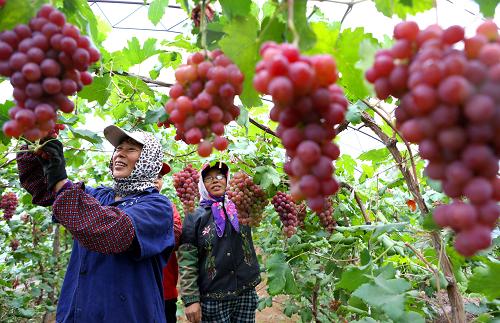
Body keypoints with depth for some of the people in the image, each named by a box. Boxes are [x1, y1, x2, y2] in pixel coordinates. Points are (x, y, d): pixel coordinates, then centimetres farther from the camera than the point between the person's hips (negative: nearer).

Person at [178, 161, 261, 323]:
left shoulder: (240, 208, 4)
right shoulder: (194, 217, -3)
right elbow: (187, 262, -5)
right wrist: (191, 299, -10)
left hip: (247, 294, 3)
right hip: (212, 299, -2)